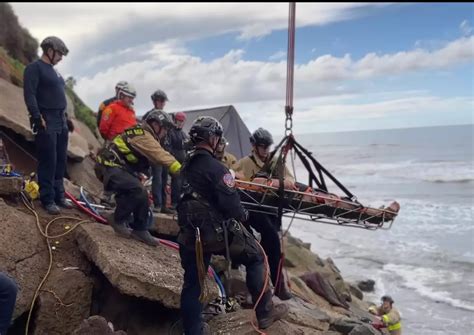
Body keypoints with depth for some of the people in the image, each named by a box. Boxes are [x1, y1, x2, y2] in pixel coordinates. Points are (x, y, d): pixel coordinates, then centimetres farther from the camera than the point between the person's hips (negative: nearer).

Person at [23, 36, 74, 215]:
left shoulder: (53, 71, 21)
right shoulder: (34, 68, -6)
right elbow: (29, 94, -15)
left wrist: (66, 118, 21)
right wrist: (37, 117, -23)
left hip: (60, 122, 9)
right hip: (46, 122, -9)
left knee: (61, 161, 10)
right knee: (48, 162, -7)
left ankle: (59, 196, 18)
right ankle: (48, 200, 0)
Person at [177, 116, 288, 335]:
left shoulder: (187, 164, 8)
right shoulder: (214, 167, -18)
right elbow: (230, 203, -20)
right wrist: (243, 215, 0)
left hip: (189, 233, 7)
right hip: (217, 232, -7)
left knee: (192, 282, 14)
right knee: (256, 257, 12)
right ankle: (265, 313, 17)